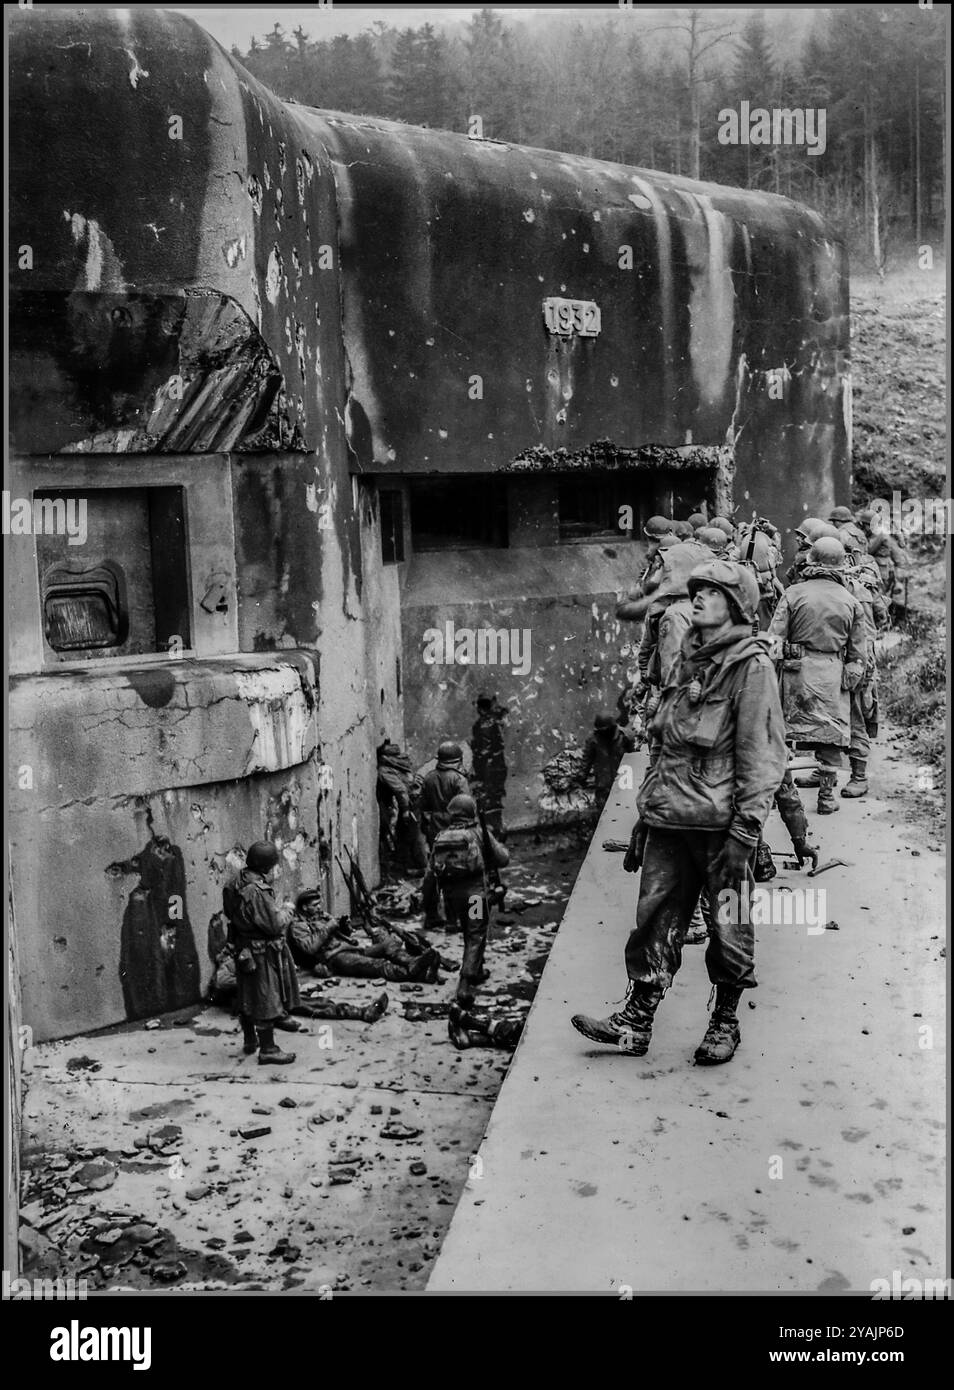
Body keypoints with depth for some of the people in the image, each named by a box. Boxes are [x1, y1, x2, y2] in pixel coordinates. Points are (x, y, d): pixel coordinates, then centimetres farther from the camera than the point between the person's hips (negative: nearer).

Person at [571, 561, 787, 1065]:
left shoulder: (752, 665, -7)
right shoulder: (690, 661, 14)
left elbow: (762, 755, -11)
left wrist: (743, 833, -16)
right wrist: (645, 815, 18)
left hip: (720, 822, -6)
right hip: (669, 819, 6)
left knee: (729, 926, 6)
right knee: (654, 918, 5)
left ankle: (726, 1023, 22)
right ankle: (636, 1021, 12)